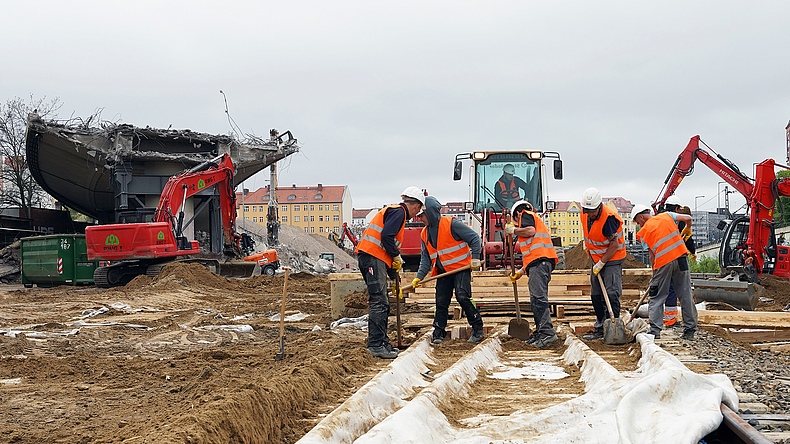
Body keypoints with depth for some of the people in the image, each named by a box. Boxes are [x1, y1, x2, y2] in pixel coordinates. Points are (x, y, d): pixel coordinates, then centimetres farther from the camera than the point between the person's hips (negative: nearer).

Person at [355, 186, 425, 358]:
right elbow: (386, 236, -20)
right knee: (379, 302, -13)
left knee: (383, 303, 13)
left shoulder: (394, 212, 28)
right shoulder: (398, 212, -4)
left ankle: (382, 343, 18)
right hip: (373, 256, -11)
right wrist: (397, 256, -6)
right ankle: (376, 344, -16)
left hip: (372, 258, 11)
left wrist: (394, 278, 29)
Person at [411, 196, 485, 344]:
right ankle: (438, 333, 12)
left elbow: (474, 238, -10)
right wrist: (419, 277, -2)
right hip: (443, 272, 7)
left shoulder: (451, 224, -12)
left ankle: (478, 328, -7)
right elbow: (425, 259, 11)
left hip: (461, 268, -6)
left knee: (462, 296, -18)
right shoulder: (425, 234, 10)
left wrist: (475, 259, -15)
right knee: (441, 302, 3)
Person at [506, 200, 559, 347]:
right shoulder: (537, 220, 37)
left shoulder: (526, 215, 12)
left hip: (539, 261, -10)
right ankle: (539, 333, 10)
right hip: (539, 263, 10)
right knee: (535, 300, 10)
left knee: (538, 297, -18)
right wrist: (521, 272, 31)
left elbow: (530, 231, -14)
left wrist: (513, 230, 1)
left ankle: (548, 332, -27)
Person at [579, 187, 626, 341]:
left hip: (613, 259, -8)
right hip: (597, 259, 8)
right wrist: (587, 245, 20)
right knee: (596, 295, 9)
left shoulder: (608, 217, -26)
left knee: (611, 294, -14)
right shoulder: (584, 214, -4)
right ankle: (600, 328, 18)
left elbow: (614, 245, -21)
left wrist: (601, 263, -18)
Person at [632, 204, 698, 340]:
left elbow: (652, 255, 6)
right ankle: (689, 330, 11)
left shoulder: (644, 232, 7)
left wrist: (654, 272, 16)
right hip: (680, 258, 3)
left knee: (656, 298, 9)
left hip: (663, 263, -3)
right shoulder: (666, 216, 13)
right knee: (686, 296, 8)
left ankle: (655, 330, 2)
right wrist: (688, 229, 29)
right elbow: (687, 218, 7)